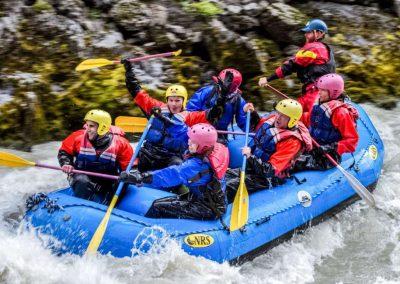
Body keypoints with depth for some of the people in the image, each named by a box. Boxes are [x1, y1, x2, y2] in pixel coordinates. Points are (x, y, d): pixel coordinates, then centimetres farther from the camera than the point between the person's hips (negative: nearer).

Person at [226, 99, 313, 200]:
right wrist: (252, 113, 3)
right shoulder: (273, 119, -4)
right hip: (252, 166, 8)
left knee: (228, 187, -24)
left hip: (266, 177, -8)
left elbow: (271, 170, -28)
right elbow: (256, 126, 22)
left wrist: (251, 157, -36)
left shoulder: (291, 141, -25)